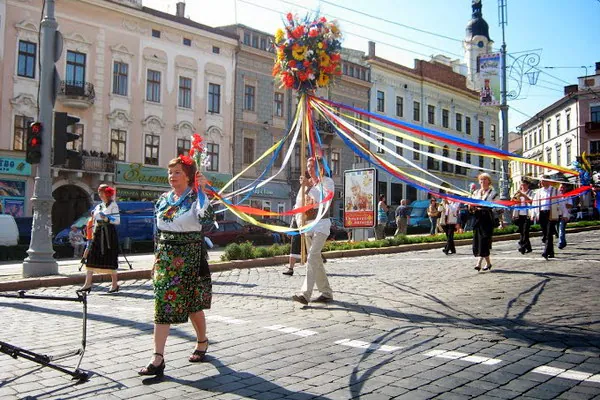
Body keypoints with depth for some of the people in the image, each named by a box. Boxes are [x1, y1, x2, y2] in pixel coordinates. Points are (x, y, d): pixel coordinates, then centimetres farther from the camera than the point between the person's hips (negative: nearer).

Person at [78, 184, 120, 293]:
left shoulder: (113, 205, -2)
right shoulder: (98, 206, 18)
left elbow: (117, 220, -10)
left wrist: (107, 219, -23)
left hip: (109, 233, -6)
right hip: (98, 234, 6)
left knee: (110, 259, -2)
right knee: (91, 257, -2)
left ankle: (115, 284, 8)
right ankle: (88, 284, -1)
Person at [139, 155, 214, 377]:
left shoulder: (195, 198, -8)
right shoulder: (163, 199, 9)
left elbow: (207, 219, -29)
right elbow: (158, 231, 17)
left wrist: (201, 191, -33)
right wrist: (157, 257, 16)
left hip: (189, 257, -5)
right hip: (166, 257, 5)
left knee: (192, 305, 8)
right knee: (162, 306, -2)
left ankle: (202, 342, 34)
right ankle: (157, 359, -2)